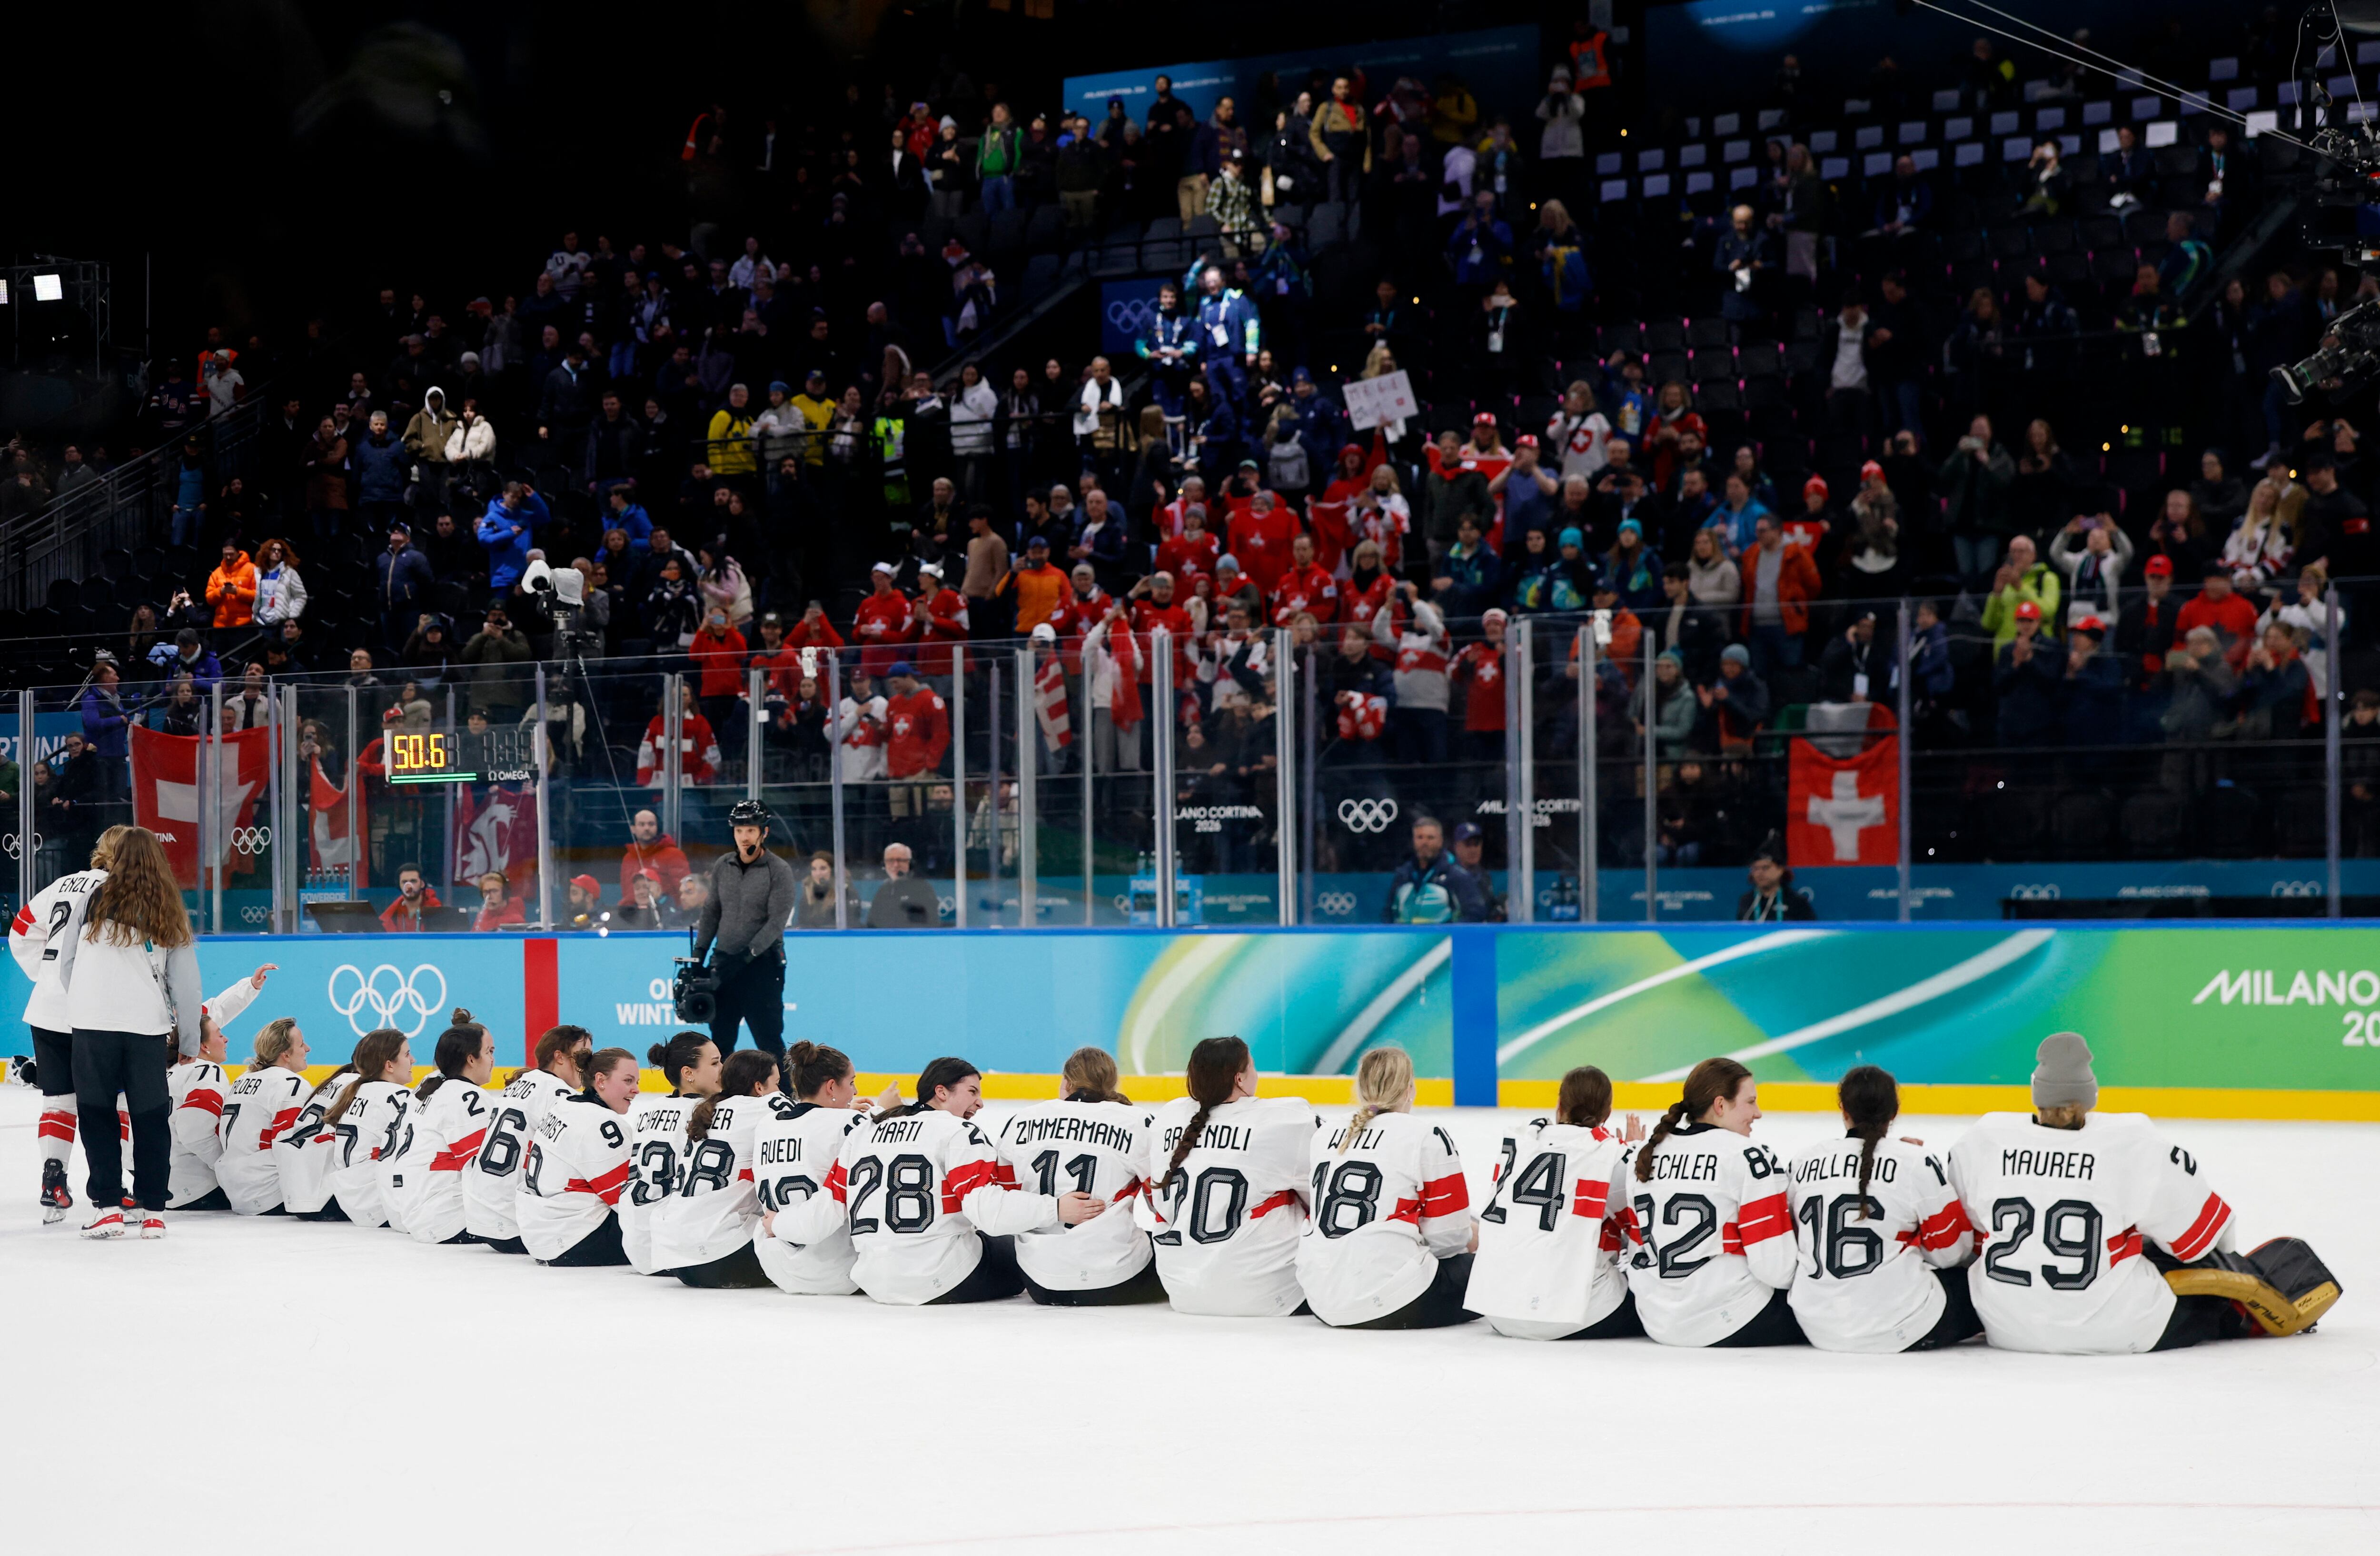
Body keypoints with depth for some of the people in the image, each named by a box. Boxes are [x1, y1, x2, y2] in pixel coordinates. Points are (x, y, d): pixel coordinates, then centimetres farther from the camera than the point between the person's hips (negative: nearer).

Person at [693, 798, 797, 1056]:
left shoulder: (779, 871, -8)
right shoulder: (722, 867, 8)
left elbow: (777, 921, -13)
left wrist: (747, 955, -20)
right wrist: (699, 952, 9)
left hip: (763, 964, -5)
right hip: (724, 964, 5)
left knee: (769, 1039, -6)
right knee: (721, 1036, 9)